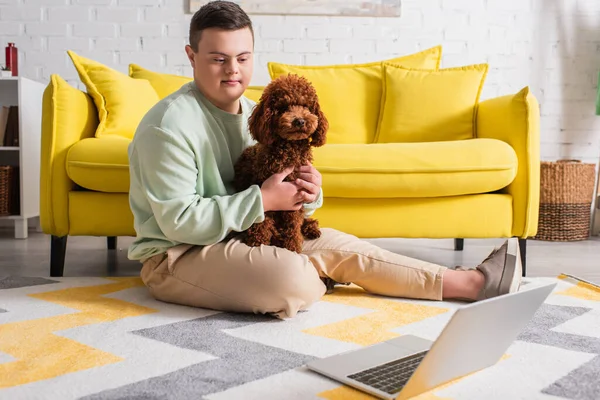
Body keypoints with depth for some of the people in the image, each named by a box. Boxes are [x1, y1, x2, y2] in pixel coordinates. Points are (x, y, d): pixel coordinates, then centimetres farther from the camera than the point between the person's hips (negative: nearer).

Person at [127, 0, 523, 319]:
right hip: (175, 257, -8)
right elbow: (178, 221, -26)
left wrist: (308, 194, -15)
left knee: (338, 244, 0)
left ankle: (468, 283, 7)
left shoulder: (255, 113, 6)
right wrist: (263, 200, -26)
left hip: (242, 236, 8)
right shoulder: (170, 124, -19)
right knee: (294, 279, -31)